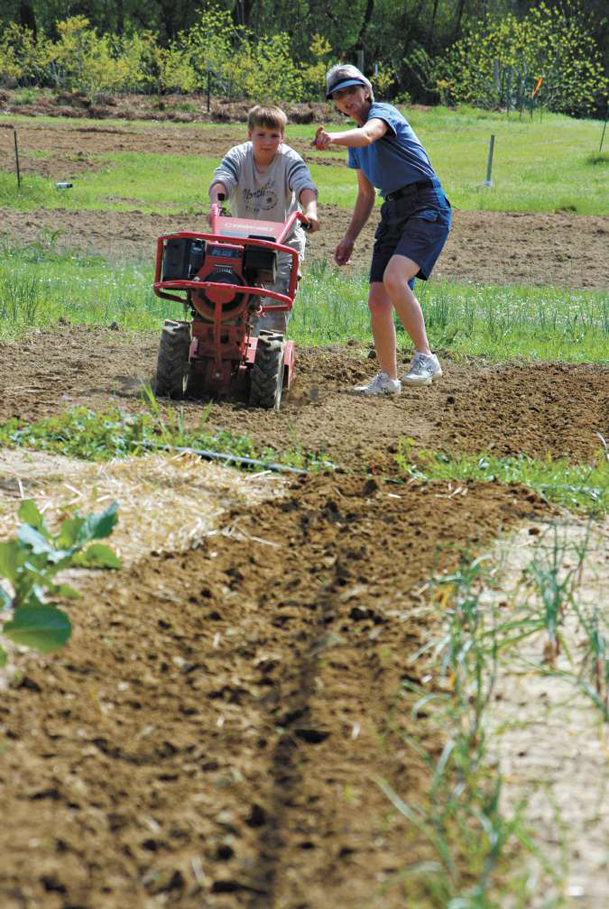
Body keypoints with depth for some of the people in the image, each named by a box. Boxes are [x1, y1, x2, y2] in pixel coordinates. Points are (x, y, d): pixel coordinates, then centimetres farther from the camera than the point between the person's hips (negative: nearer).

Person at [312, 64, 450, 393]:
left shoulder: (383, 112, -7)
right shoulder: (355, 142, 18)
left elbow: (367, 134, -32)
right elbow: (366, 195, 26)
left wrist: (333, 138, -52)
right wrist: (350, 238, 18)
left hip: (427, 207, -9)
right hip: (394, 211, 9)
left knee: (394, 278, -28)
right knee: (377, 299, 1)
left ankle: (425, 357, -20)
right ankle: (387, 378, 12)